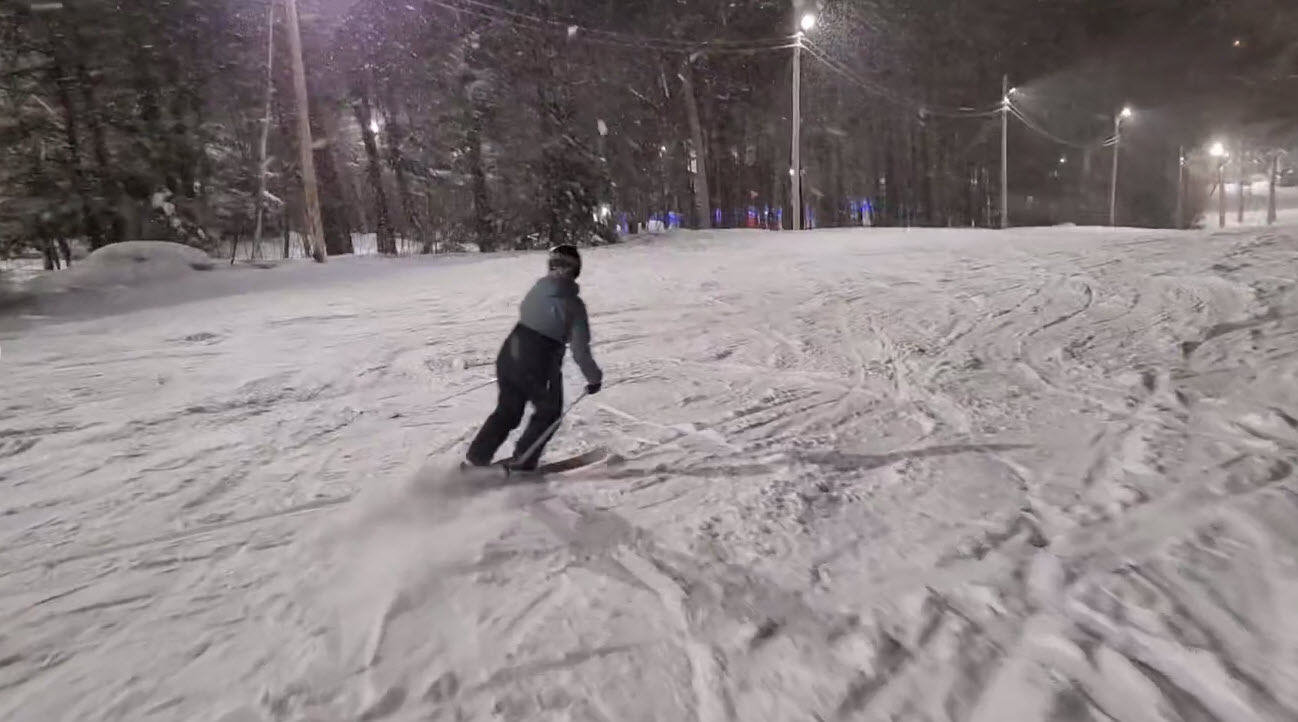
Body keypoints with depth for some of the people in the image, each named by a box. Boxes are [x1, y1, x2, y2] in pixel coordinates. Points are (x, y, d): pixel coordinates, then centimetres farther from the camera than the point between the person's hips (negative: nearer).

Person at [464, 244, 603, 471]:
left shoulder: (537, 289, 2)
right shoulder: (573, 304, -13)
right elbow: (580, 350, -13)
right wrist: (594, 378, 1)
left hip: (509, 354, 5)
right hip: (539, 365, -5)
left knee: (507, 410, 25)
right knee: (549, 412, 20)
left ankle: (477, 455, 25)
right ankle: (522, 461, 18)